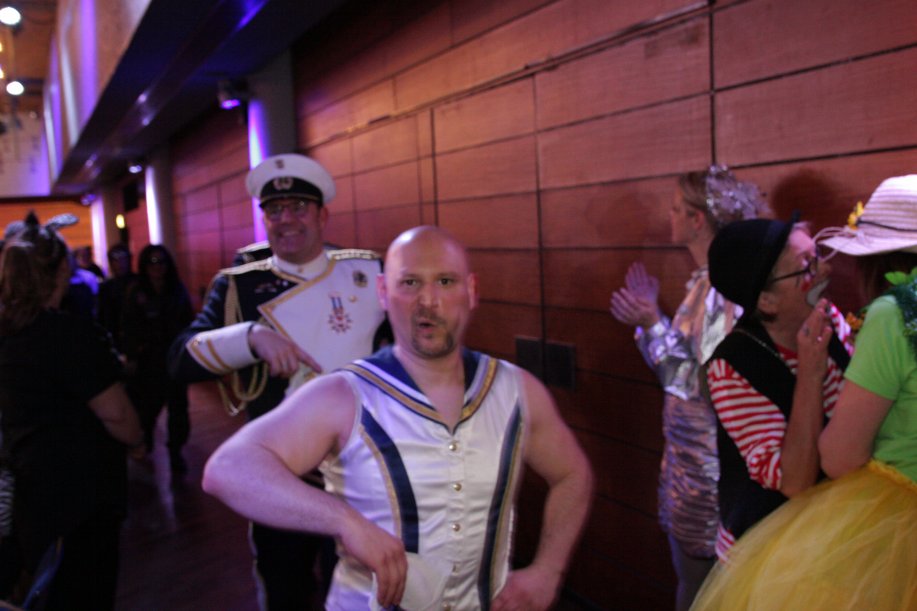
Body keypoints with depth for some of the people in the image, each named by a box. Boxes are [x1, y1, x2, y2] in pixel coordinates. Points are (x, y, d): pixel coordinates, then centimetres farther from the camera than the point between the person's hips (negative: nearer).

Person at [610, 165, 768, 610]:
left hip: (706, 459, -9)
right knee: (690, 573, 23)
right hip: (689, 453, 9)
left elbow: (706, 380, -23)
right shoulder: (705, 280, 6)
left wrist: (652, 325, -22)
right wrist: (649, 316, 10)